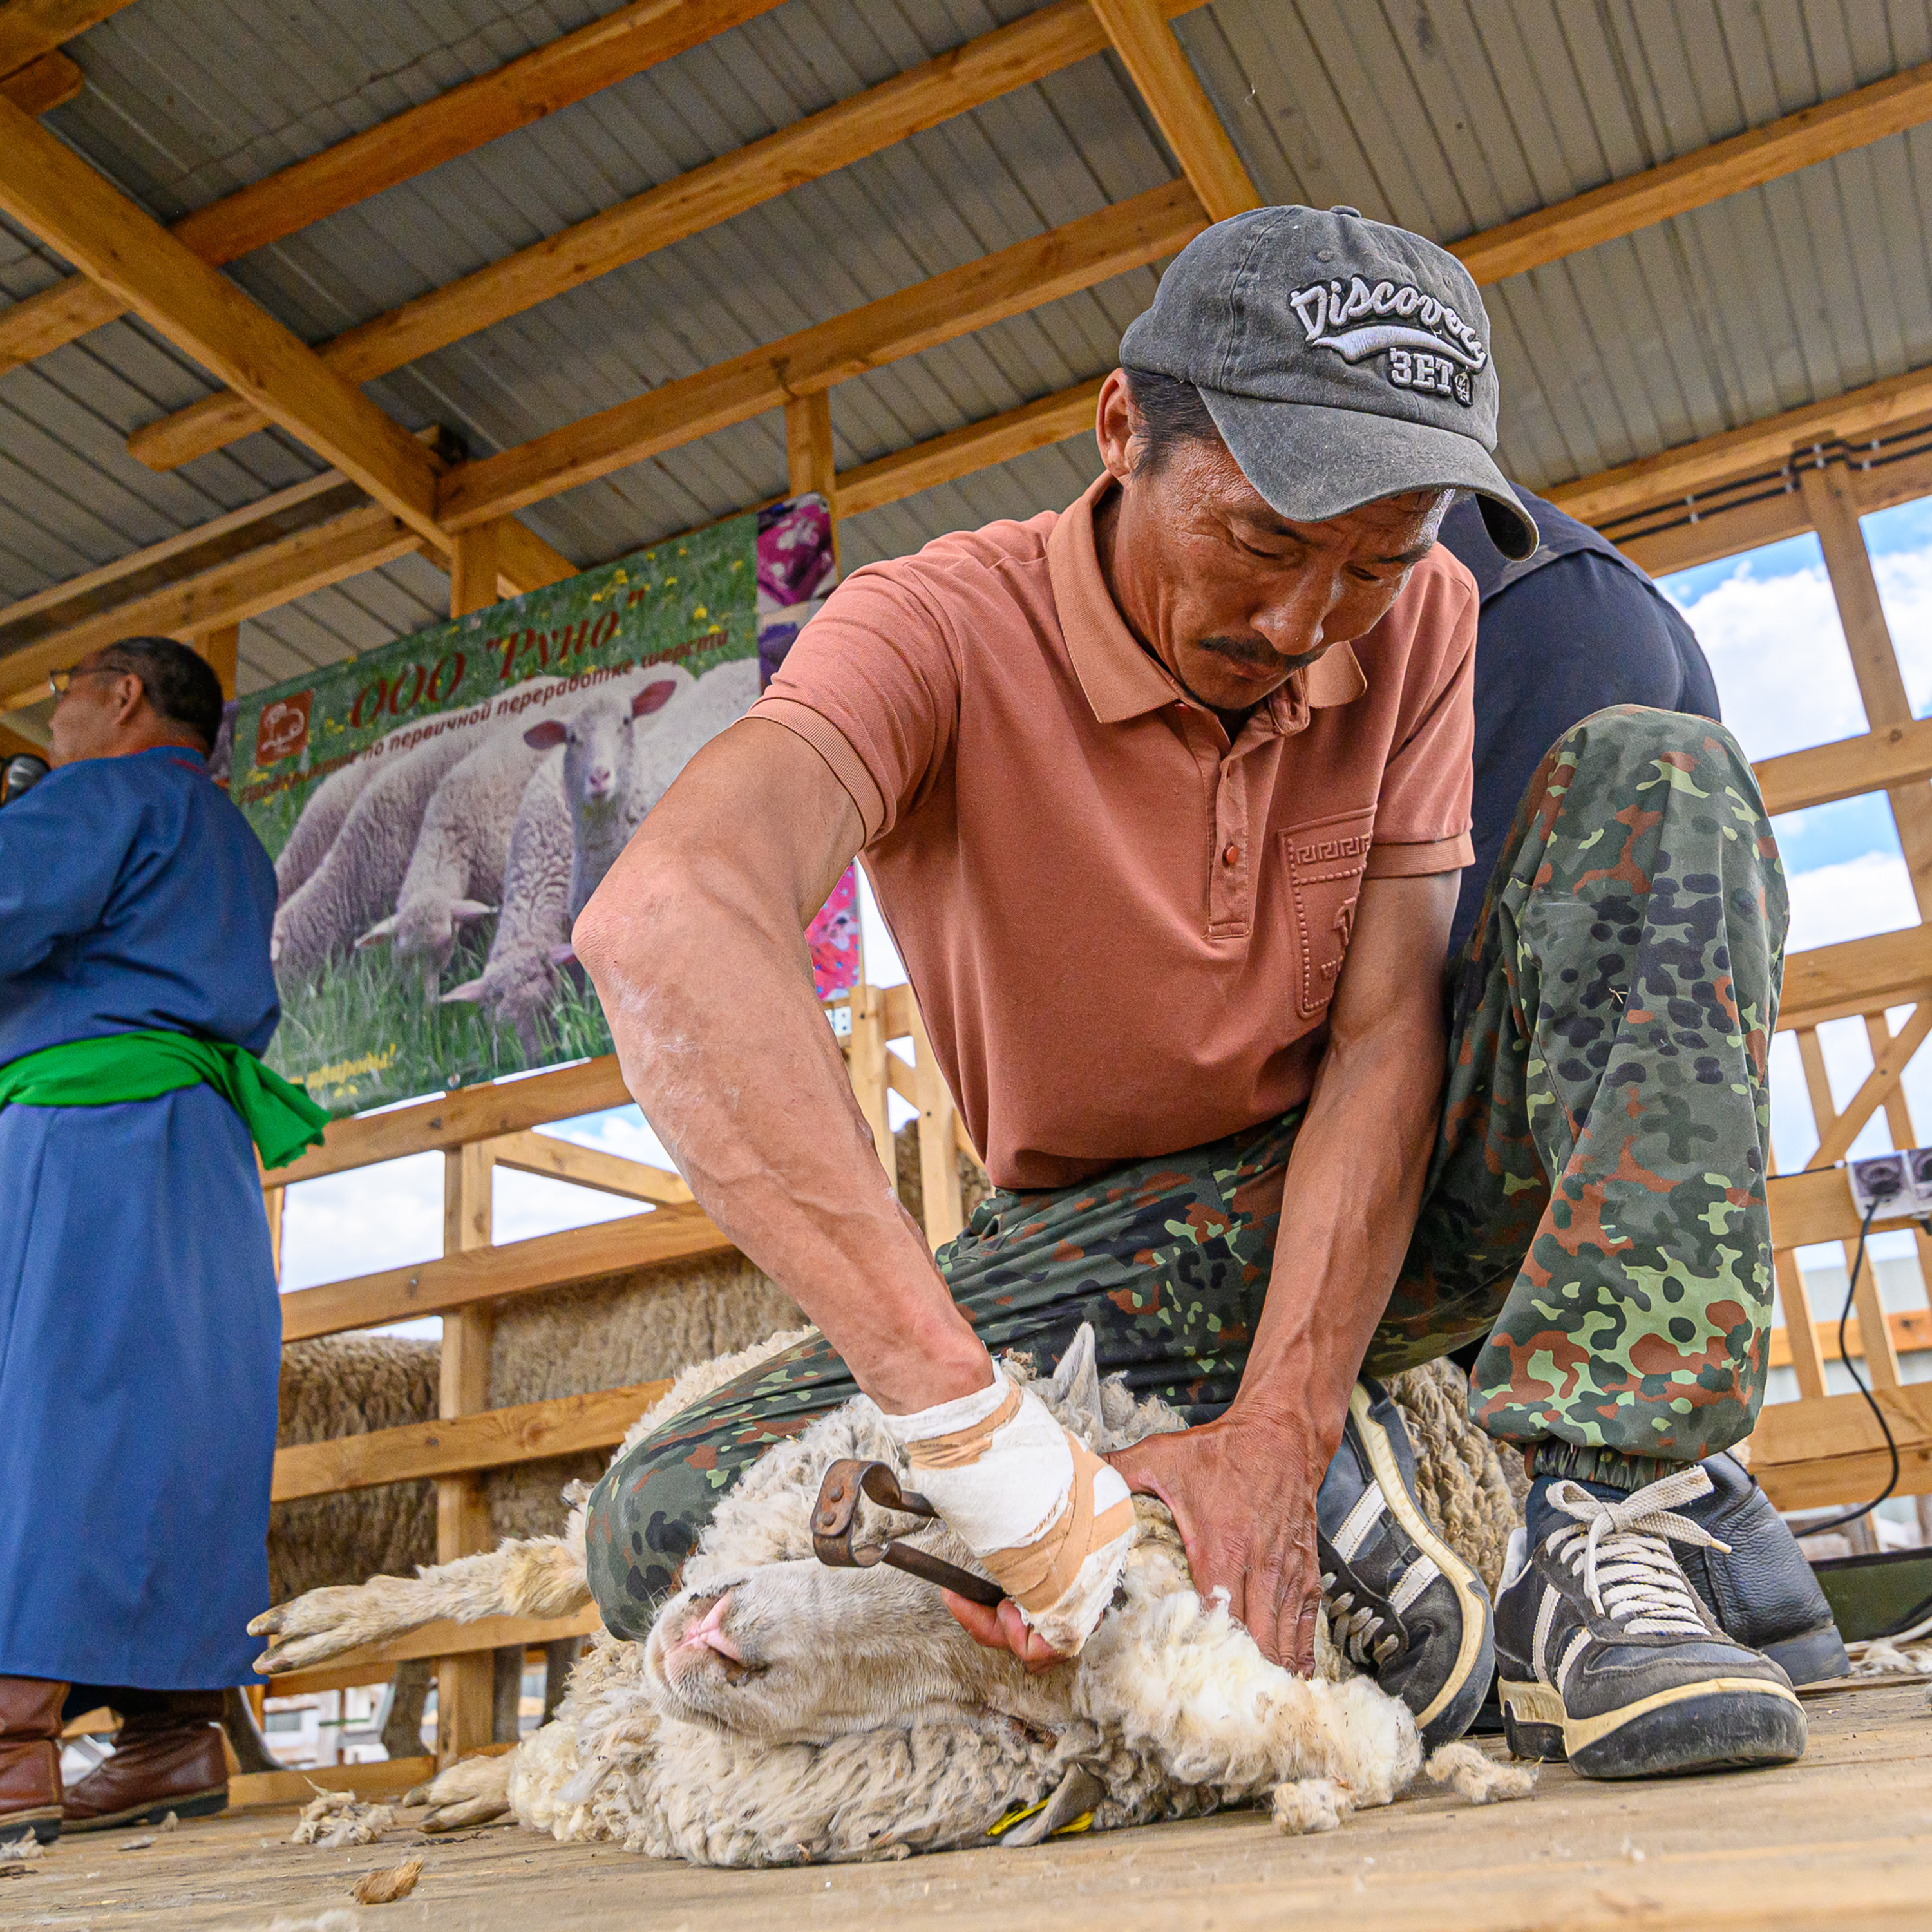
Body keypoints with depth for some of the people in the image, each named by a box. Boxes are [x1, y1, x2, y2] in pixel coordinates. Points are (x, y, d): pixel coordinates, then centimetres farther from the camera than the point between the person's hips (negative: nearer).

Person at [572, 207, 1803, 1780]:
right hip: (1115, 1250, -2)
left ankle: (1598, 1546, -29)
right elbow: (663, 920, -42)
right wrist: (984, 1440, -52)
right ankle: (1331, 1486, -16)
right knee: (666, 1534, -24)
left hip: (1379, 1196, 2)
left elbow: (1385, 1035, -15)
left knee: (1653, 777, -19)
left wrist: (1275, 1426, -29)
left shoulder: (1418, 622, -8)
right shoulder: (947, 631, -21)